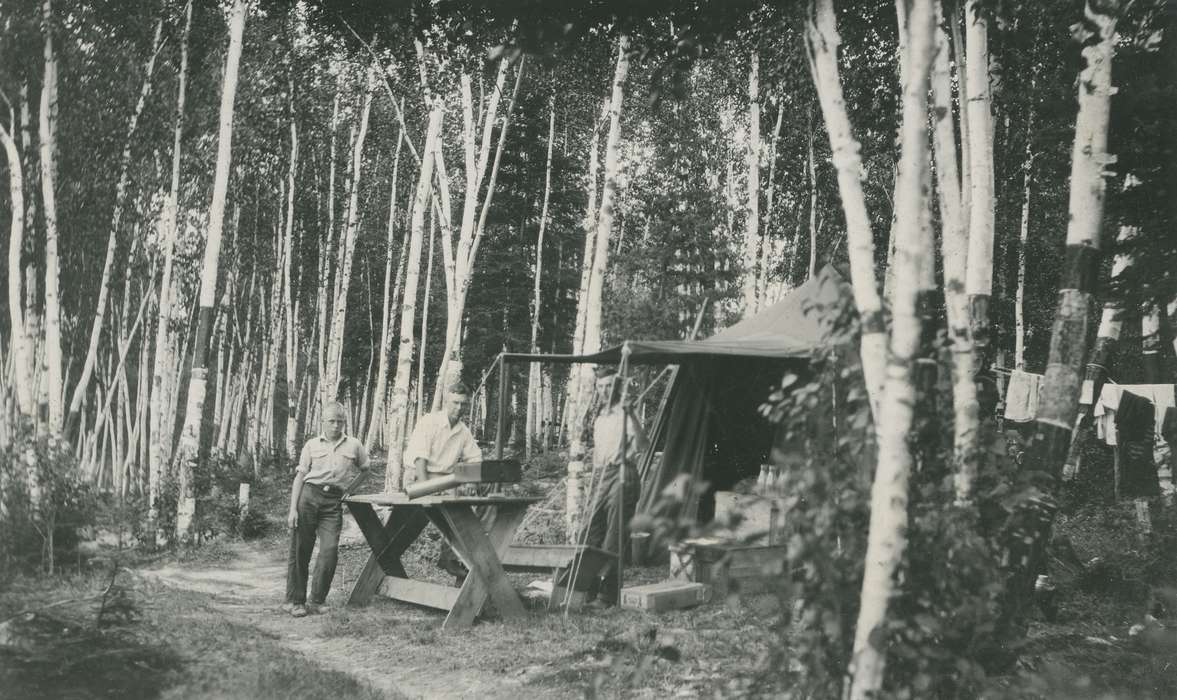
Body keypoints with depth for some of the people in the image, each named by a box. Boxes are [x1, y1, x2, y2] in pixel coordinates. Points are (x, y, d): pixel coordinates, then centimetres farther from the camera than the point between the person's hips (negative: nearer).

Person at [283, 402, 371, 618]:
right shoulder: (312, 445, 8)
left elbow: (364, 469, 27)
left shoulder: (354, 446, 11)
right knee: (300, 551, 0)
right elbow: (300, 476, 5)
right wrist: (293, 509, -4)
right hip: (308, 496, -1)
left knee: (330, 550, -11)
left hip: (334, 503, 1)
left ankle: (316, 601, 1)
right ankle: (294, 600, 8)